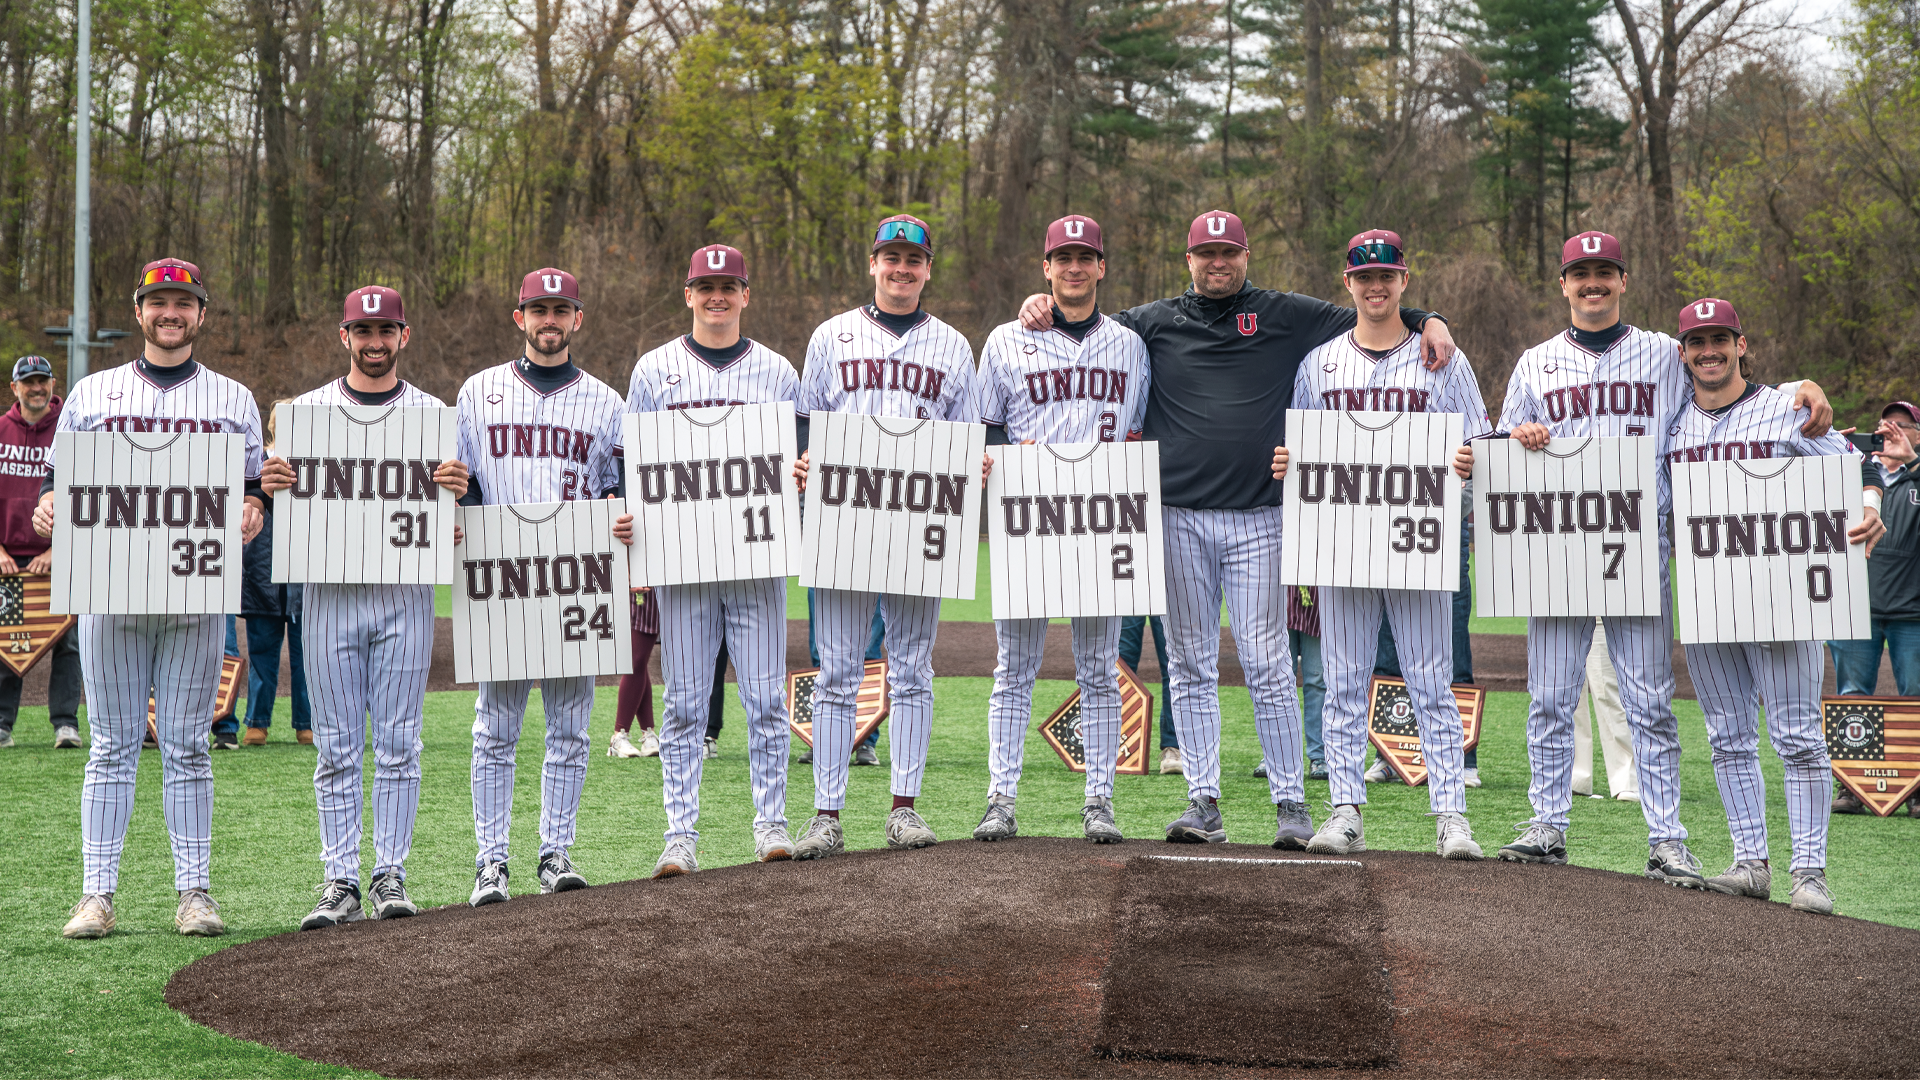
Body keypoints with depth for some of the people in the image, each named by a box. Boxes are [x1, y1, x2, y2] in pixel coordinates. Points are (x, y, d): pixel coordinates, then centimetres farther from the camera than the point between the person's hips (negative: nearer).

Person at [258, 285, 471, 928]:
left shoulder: (431, 412, 9)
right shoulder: (306, 410, 9)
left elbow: (447, 511, 8)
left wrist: (456, 490, -15)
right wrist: (270, 485, -14)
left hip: (405, 591, 0)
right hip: (330, 590, 0)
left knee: (398, 744, 1)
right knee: (337, 747, 2)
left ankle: (391, 877, 8)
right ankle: (340, 883, 7)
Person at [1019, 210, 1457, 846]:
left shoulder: (1284, 316, 9)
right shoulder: (1156, 323, 12)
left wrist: (1425, 322, -3)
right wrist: (1044, 306, 0)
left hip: (1255, 518, -2)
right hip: (1177, 514, 2)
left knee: (1267, 664, -3)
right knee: (1191, 664, 5)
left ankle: (1291, 802, 5)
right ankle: (1203, 803, 10)